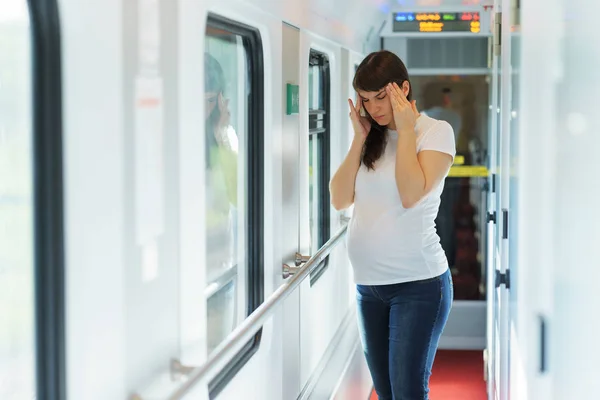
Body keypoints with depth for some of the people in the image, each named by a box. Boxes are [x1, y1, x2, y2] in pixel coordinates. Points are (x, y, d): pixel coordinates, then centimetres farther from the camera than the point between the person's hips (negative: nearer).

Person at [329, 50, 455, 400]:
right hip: (368, 284, 6)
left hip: (418, 285, -5)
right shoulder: (371, 137, 11)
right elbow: (340, 200, 1)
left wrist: (406, 129, -13)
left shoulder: (436, 131, -5)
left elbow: (411, 195, -20)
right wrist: (361, 138, -2)